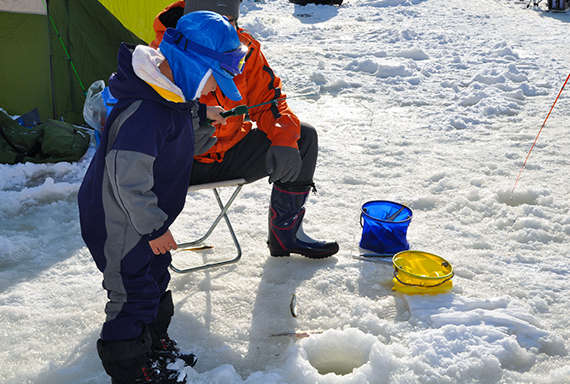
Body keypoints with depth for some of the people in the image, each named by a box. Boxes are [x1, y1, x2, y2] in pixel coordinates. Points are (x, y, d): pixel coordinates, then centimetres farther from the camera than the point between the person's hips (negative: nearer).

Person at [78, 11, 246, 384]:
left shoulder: (171, 96, -2)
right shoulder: (144, 112, -34)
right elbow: (127, 178, -32)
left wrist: (201, 113, 16)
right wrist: (154, 226, -24)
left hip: (143, 218, 10)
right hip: (119, 224, -10)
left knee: (156, 280, 23)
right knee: (133, 294, 4)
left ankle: (156, 345, 44)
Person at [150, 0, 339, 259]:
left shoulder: (244, 49, -6)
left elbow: (268, 100, 4)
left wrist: (284, 139, -15)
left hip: (229, 154, 6)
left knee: (303, 137, 0)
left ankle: (286, 234, 9)